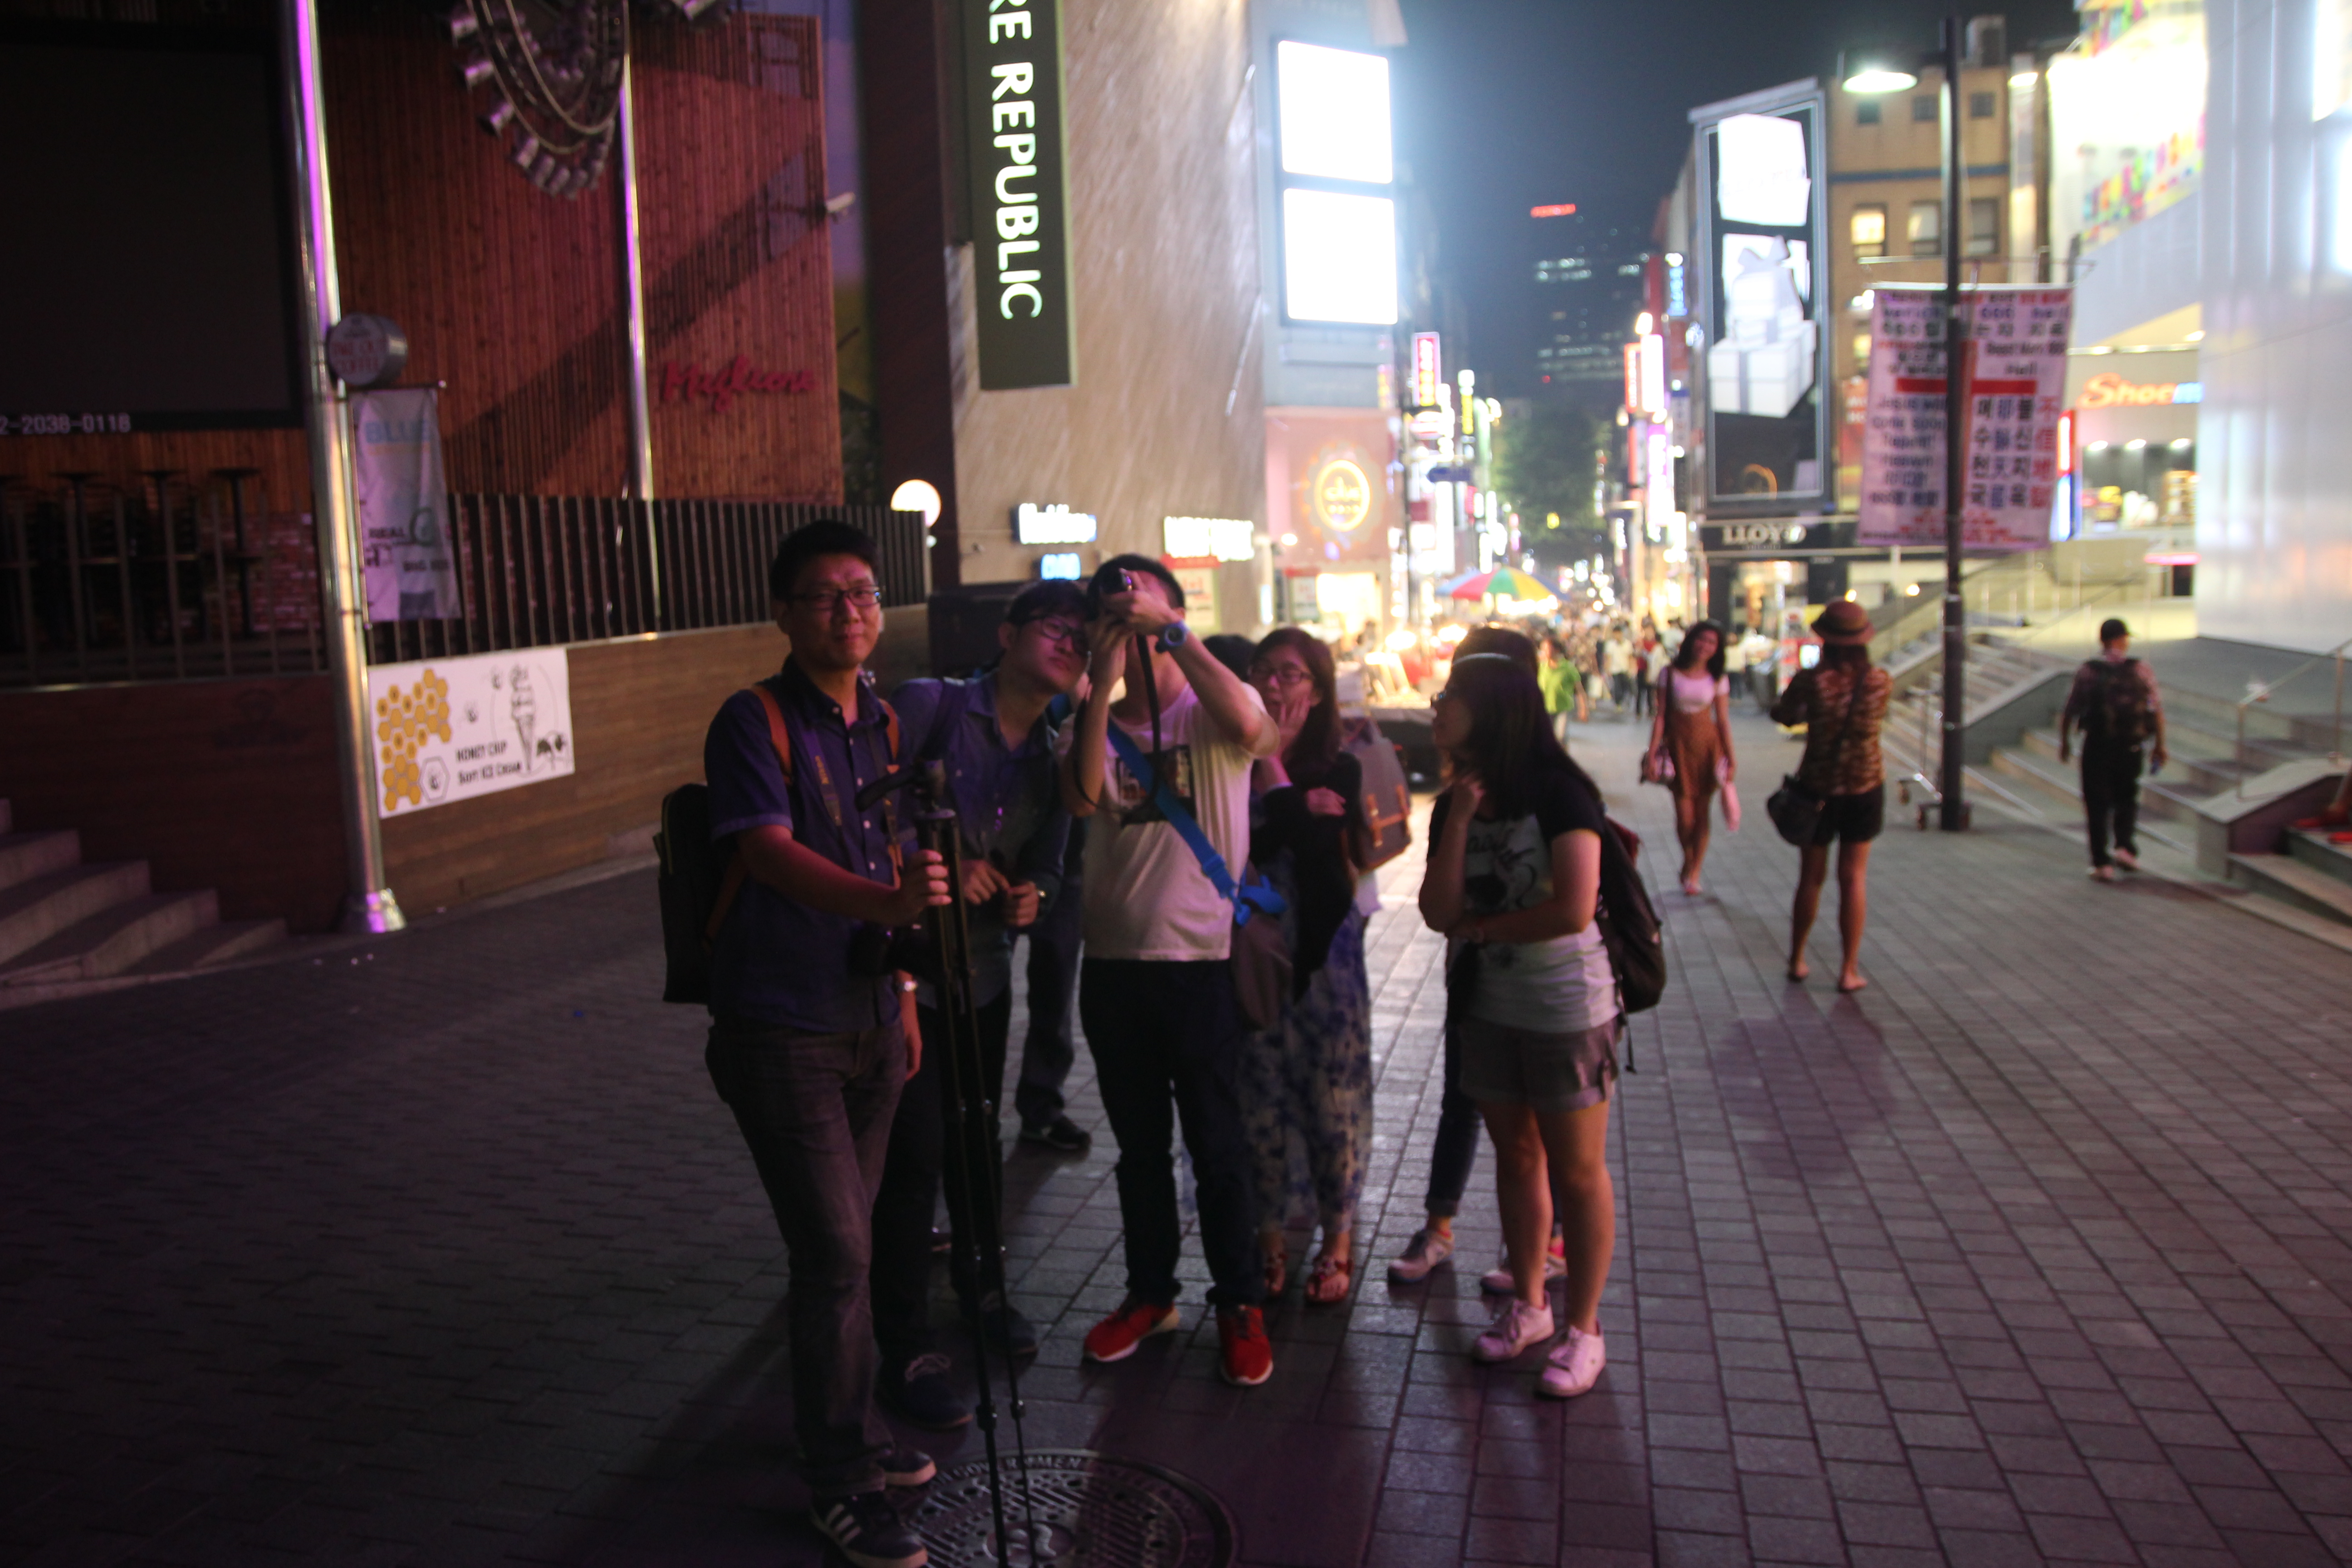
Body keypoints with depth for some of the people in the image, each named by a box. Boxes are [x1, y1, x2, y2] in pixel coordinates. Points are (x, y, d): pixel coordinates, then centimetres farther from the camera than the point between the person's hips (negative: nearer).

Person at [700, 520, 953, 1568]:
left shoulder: (883, 725, 10)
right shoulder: (754, 722, -12)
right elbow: (772, 855, -27)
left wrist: (905, 989, 16)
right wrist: (888, 902, -43)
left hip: (868, 1020, 7)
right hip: (780, 1028, -7)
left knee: (847, 1245, 18)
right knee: (835, 1252, -6)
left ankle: (852, 1431, 34)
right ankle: (839, 1484, 9)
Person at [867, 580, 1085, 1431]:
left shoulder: (1050, 756, 7)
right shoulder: (931, 706, -13)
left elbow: (1047, 866, 10)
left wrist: (1032, 895, -12)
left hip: (984, 971, 6)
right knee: (914, 1155, -3)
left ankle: (980, 1285, 44)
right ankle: (906, 1353, 12)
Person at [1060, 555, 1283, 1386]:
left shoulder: (1214, 708, -1)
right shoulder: (1098, 722, 8)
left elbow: (1250, 729, -27)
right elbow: (1082, 796, -14)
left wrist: (1173, 631, -25)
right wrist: (1102, 684, -18)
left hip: (1201, 958, -4)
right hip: (1113, 962, 4)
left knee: (1217, 1145, 6)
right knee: (1138, 1145, 17)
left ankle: (1240, 1306, 22)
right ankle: (1150, 1293, 33)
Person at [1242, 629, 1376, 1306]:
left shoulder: (1337, 770, -2)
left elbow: (1322, 849, -17)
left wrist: (1274, 772, -13)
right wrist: (1297, 809, -16)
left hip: (1324, 956, -1)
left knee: (1334, 1100, 6)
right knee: (1261, 1102, 8)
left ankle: (1338, 1242, 23)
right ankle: (1270, 1241, 24)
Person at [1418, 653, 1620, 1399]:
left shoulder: (1559, 793, -16)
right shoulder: (1454, 802, 3)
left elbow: (1574, 908, -26)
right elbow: (1439, 912, -7)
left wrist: (1484, 927, -11)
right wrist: (1459, 821, -17)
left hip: (1565, 1008, -6)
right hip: (1486, 1006, 6)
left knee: (1577, 1171, 4)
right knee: (1516, 1156, 17)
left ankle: (1584, 1330, 18)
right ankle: (1529, 1305, 33)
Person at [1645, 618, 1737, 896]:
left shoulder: (1718, 679, 2)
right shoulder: (1671, 674, 0)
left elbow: (1723, 720, 4)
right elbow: (1661, 715, 1)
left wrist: (1731, 758, -1)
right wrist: (1652, 752, -4)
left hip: (1708, 743, 1)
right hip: (1678, 745, -1)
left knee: (1702, 811, 1)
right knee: (1684, 813, -3)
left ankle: (1694, 872, 14)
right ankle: (1689, 858, 25)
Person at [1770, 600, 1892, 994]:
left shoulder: (1811, 681, -16)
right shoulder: (1881, 681, -9)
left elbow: (1782, 714, 0)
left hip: (1818, 787, -1)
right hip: (1866, 787, 1)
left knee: (1811, 877, 13)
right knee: (1854, 877, 7)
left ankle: (1797, 960, 26)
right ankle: (1850, 970, 9)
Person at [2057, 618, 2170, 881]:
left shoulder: (2088, 672, -5)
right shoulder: (2141, 671, -3)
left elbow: (2068, 711, -3)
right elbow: (2157, 710, -3)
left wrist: (2065, 741, 10)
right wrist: (2159, 745, 7)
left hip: (2097, 746, -1)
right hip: (2131, 747, 1)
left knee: (2097, 803, 6)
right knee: (2127, 798, 21)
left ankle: (2102, 862, 3)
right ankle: (2125, 846, 5)